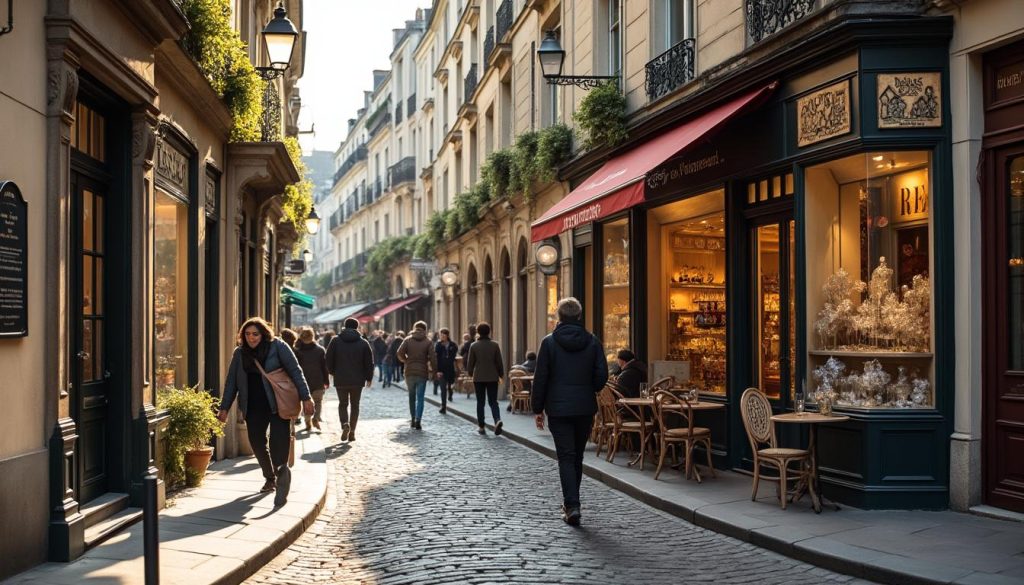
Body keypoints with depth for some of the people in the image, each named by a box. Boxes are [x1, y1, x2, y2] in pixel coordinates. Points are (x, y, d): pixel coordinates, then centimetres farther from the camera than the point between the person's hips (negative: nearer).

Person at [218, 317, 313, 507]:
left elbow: (295, 371, -6)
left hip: (278, 404, -4)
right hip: (253, 407, 5)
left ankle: (282, 483, -13)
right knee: (257, 443, 8)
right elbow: (231, 381, 11)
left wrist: (305, 397, -11)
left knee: (279, 444, -13)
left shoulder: (277, 346, -6)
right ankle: (270, 478, 29)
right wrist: (224, 407, 6)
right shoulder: (239, 353, 7)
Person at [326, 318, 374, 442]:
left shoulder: (335, 341, -1)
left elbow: (329, 360, 3)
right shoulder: (363, 343, -1)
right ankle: (352, 432, 8)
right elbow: (369, 363, 1)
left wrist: (333, 372, 21)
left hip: (340, 380, 0)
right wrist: (369, 378, 13)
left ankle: (345, 424, -13)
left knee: (342, 404, 13)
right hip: (357, 380, 0)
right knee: (355, 405, 12)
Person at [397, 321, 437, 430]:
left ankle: (413, 419, 20)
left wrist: (405, 360, 9)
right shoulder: (428, 342, -1)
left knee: (412, 396, 17)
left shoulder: (408, 340, 2)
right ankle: (418, 421, -11)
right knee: (420, 398, 0)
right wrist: (433, 369, 3)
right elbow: (433, 358, -9)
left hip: (409, 373, 2)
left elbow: (399, 353, -9)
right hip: (422, 373, -2)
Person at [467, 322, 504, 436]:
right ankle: (497, 420, -20)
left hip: (478, 378, -1)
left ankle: (481, 426, 12)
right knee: (493, 401, 5)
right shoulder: (494, 345, -3)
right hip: (492, 377, 1)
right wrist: (501, 374, 13)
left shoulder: (474, 346, -5)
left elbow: (470, 362, 0)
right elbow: (499, 362, 0)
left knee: (480, 402, 9)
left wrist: (470, 373, 17)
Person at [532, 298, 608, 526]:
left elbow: (541, 378, -6)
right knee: (577, 457, 15)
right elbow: (602, 376, -2)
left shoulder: (549, 342, -6)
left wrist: (538, 408, 2)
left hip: (558, 408, -3)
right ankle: (571, 502, 26)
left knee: (566, 457, -2)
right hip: (585, 408, 3)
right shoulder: (592, 342, 0)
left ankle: (572, 506, -13)